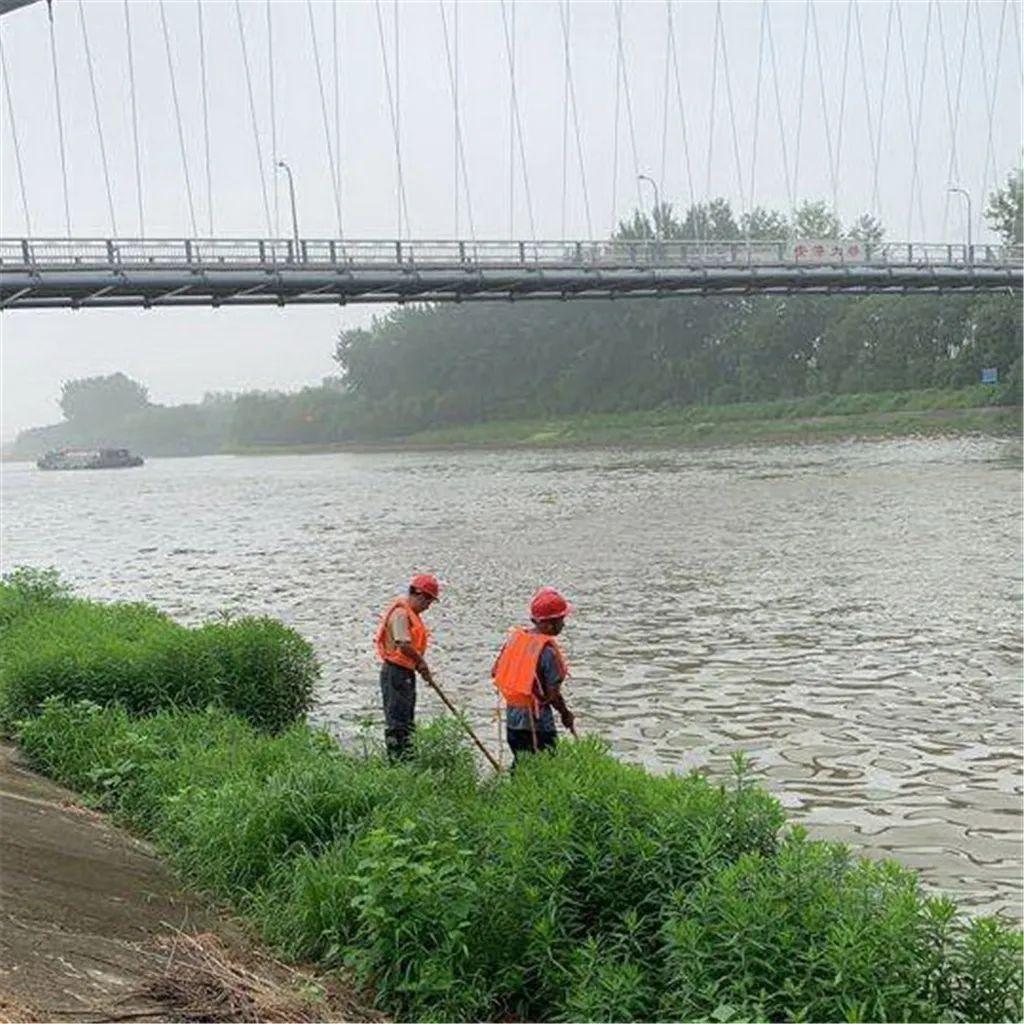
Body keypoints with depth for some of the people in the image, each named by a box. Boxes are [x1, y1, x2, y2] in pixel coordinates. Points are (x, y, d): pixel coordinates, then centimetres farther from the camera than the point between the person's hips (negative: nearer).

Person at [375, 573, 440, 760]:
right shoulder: (401, 613, -16)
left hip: (406, 672, 11)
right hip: (396, 672, -11)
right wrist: (421, 662, -15)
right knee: (397, 717, -7)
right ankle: (396, 758, -4)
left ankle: (404, 757, 22)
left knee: (406, 719, 15)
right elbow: (403, 644, -27)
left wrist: (422, 667, 10)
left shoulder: (411, 613, 16)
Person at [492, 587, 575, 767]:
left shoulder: (515, 636, 1)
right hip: (537, 721, -7)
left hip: (512, 717, 7)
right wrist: (566, 714, 1)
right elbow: (553, 694, -17)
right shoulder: (548, 650, -19)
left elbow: (495, 672, 6)